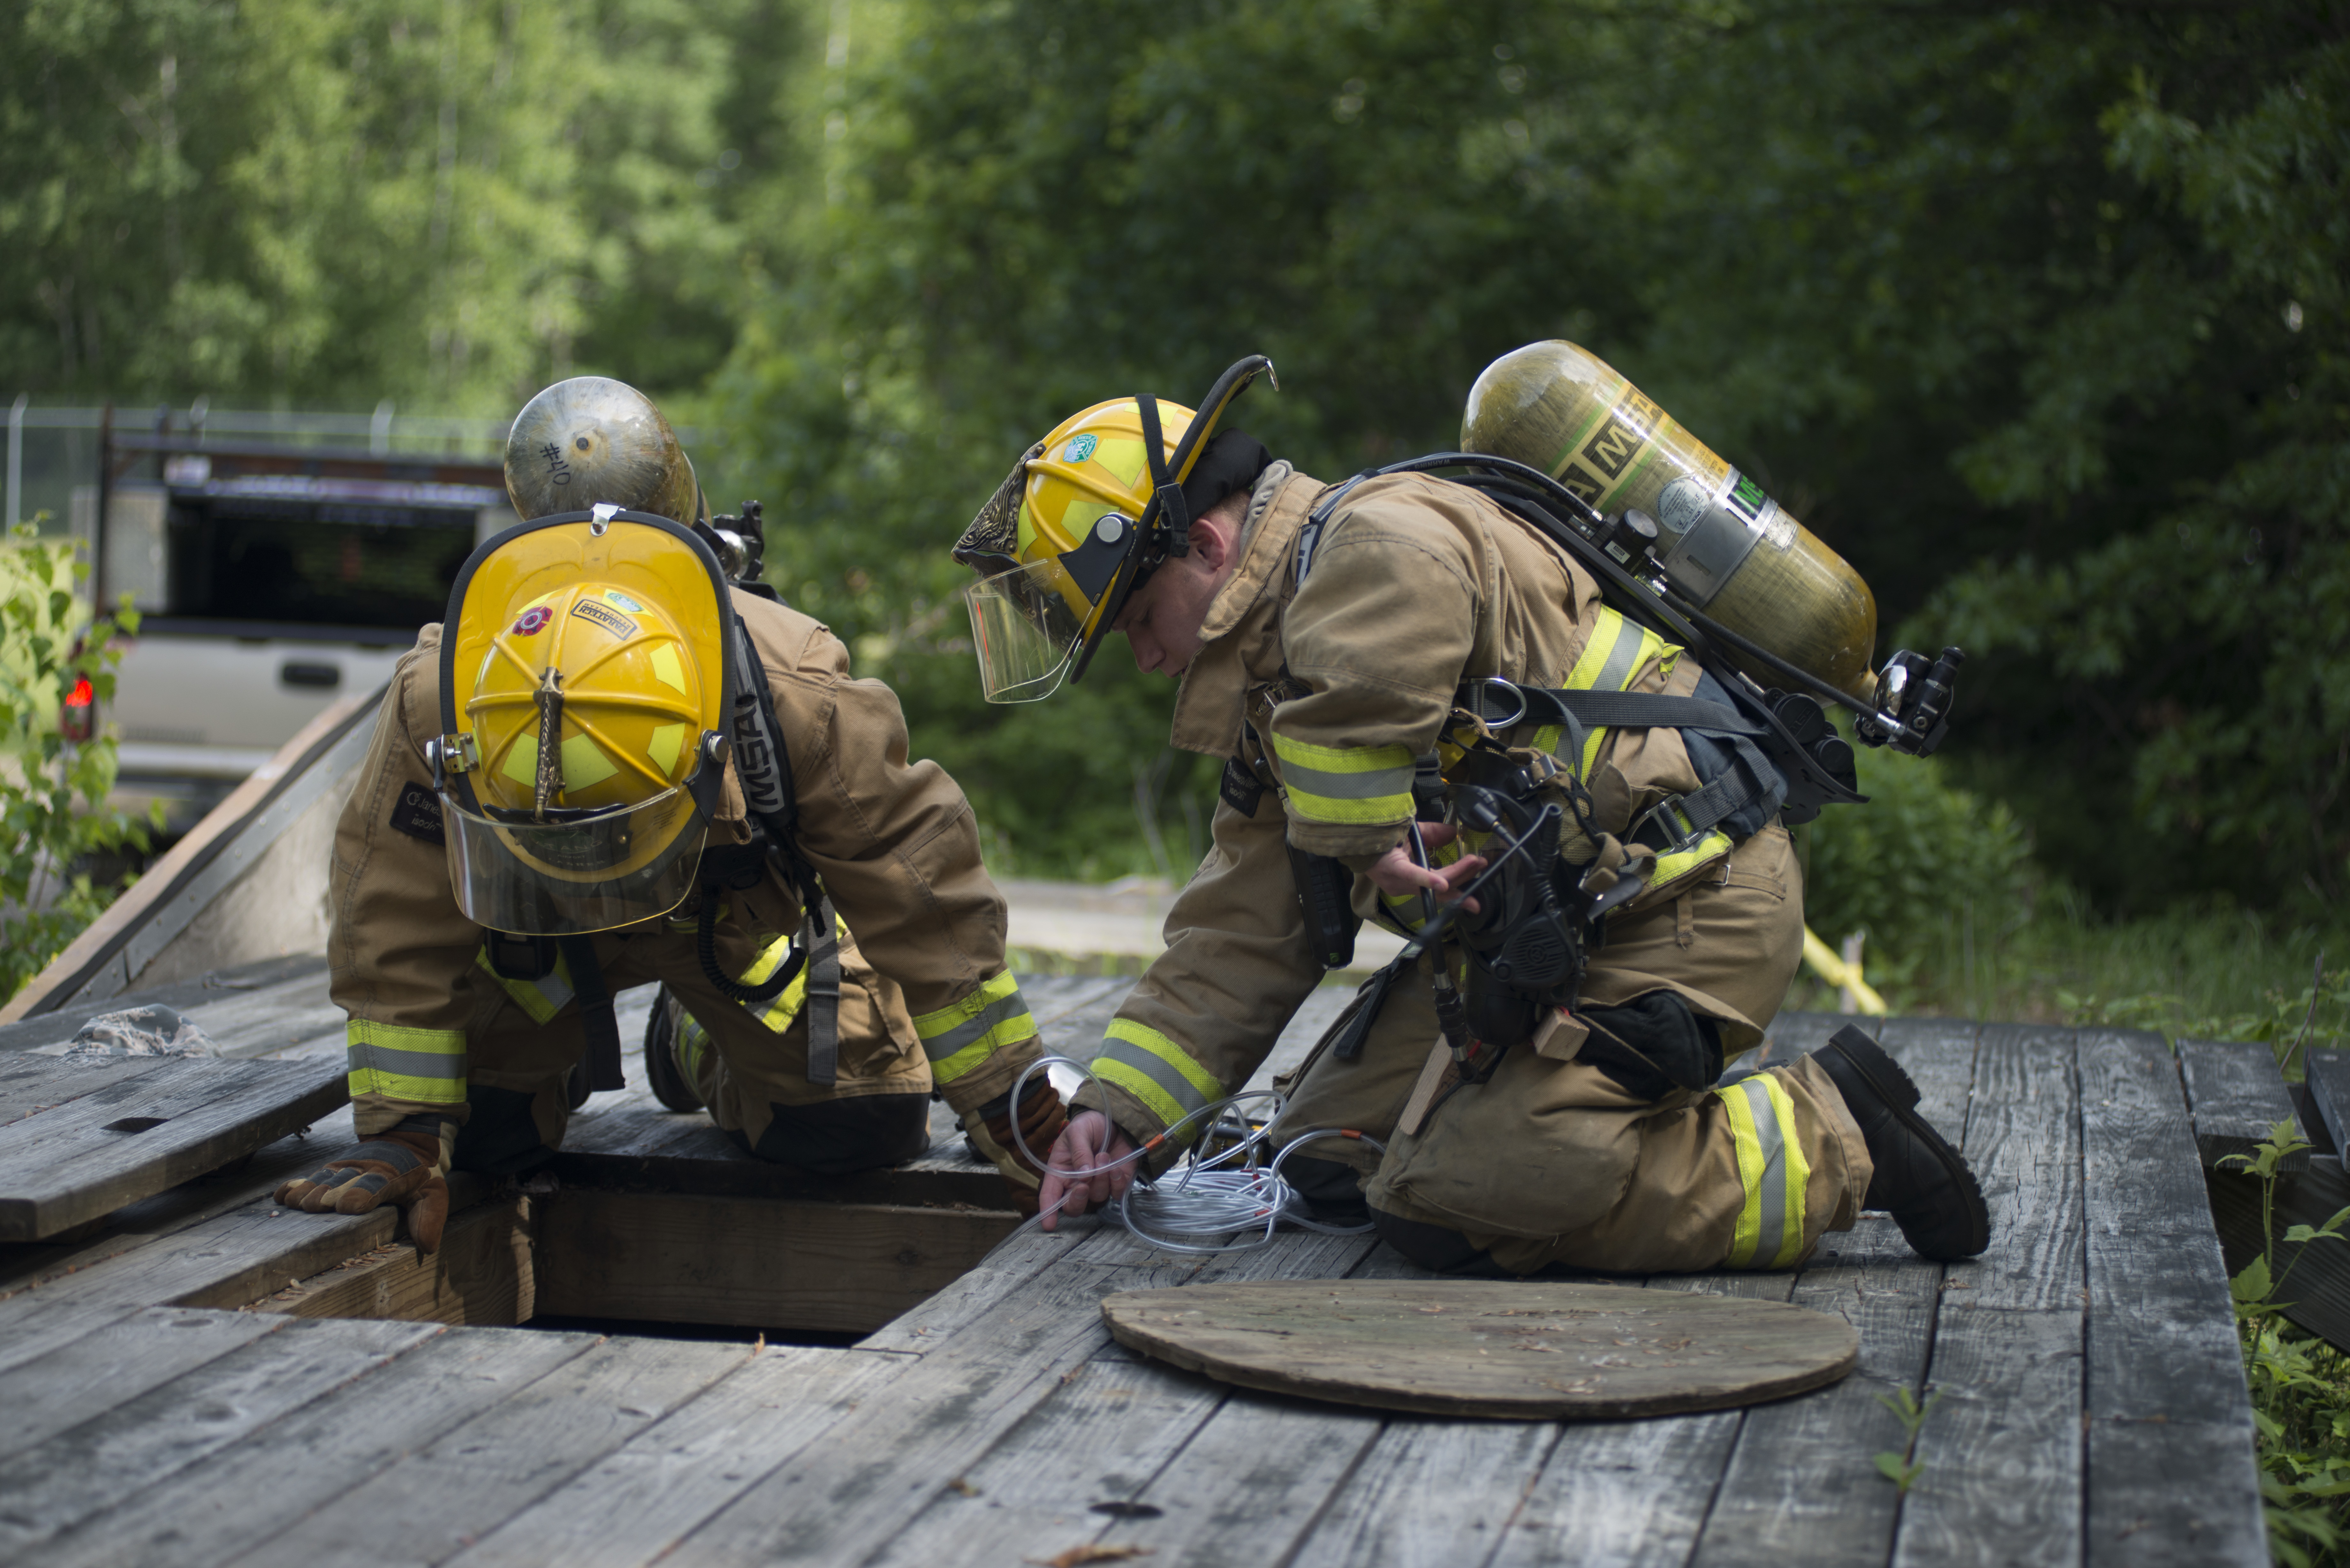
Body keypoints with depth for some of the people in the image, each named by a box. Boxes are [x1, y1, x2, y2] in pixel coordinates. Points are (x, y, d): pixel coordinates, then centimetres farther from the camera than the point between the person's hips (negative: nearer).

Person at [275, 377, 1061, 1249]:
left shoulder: (799, 703, -40)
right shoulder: (433, 707, -38)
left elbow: (923, 894, -26)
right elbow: (395, 939, -23)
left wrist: (1012, 1110, -20)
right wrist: (403, 1136, -23)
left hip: (742, 904, 0)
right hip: (523, 914, 0)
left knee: (867, 1127, -10)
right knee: (474, 1132, -13)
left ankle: (702, 1053, 23)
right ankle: (566, 1057, 22)